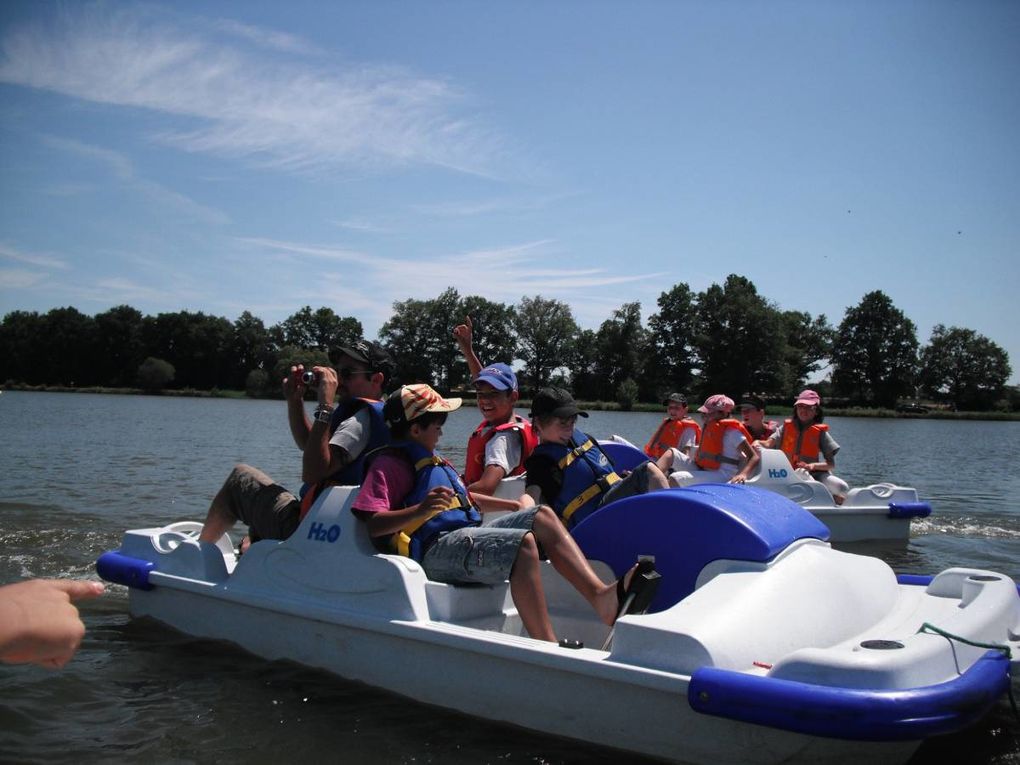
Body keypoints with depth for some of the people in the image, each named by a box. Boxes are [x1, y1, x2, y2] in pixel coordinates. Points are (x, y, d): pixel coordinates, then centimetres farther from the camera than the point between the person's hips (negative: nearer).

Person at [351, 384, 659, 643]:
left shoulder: (430, 459, 26)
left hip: (466, 534, 10)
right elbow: (374, 525, -17)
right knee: (522, 542, -30)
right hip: (436, 549, -10)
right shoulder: (389, 464, -4)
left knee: (541, 516, -1)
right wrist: (421, 510, -33)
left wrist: (515, 505, 31)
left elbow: (465, 497, 38)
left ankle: (601, 595, -19)